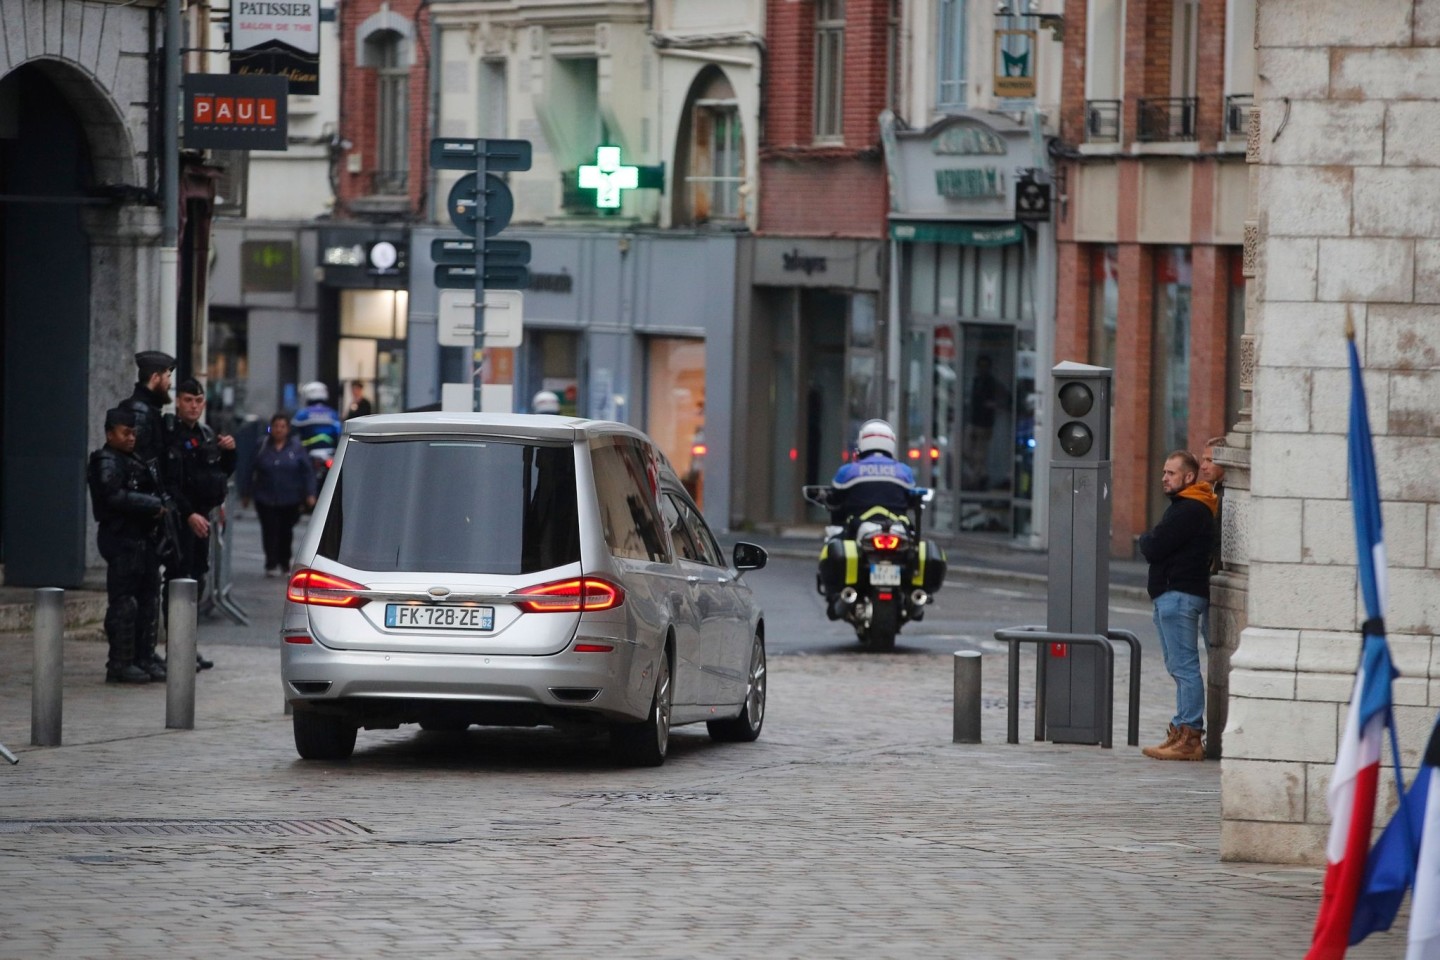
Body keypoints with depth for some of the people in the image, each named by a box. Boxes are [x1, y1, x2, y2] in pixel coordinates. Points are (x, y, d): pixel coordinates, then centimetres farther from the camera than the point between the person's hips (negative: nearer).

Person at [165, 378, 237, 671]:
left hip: (201, 516, 8)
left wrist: (229, 451, 3)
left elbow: (224, 473, 22)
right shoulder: (169, 435, -11)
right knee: (179, 579, -9)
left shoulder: (207, 435, 14)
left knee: (197, 579, 11)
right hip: (180, 518, -8)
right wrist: (189, 514, -22)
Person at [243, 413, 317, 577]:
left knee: (286, 531, 11)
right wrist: (247, 494, 5)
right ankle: (271, 565, -7)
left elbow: (307, 472, 0)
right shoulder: (262, 447, 1)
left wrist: (310, 494, -7)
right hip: (266, 500, -1)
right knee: (270, 531, -8)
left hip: (290, 500, 1)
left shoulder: (296, 447, 0)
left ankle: (284, 562, 27)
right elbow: (251, 472, 5)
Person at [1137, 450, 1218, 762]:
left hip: (1179, 595, -11)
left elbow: (1153, 548, -17)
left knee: (1184, 666, -11)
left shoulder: (1189, 510, -14)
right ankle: (1181, 734, 16)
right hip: (1171, 595, 11)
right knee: (1179, 667, 12)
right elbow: (1154, 547, 22)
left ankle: (1189, 736, -13)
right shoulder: (1183, 507, 21)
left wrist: (1145, 540, 2)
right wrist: (1151, 542, 3)